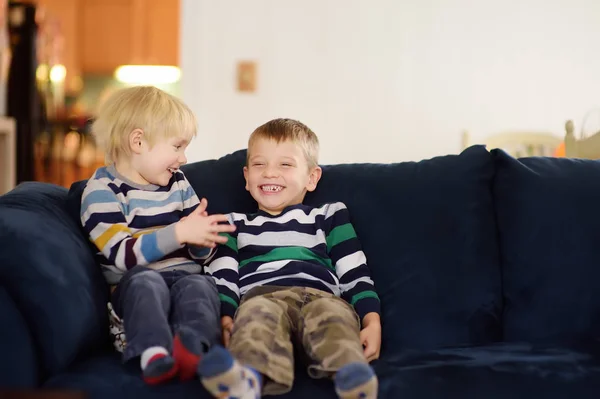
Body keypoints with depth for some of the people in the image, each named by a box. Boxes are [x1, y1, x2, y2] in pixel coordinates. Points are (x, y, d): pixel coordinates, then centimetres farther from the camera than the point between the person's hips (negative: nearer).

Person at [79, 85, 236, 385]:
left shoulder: (178, 183, 16)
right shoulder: (101, 191, -2)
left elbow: (201, 253, 17)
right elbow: (123, 254, -15)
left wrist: (202, 239, -8)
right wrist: (179, 233, -23)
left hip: (185, 277, 4)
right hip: (132, 286, -3)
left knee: (199, 283, -30)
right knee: (146, 279, -36)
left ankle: (190, 347, -57)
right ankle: (153, 352, -56)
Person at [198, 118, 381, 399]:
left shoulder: (329, 217, 29)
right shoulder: (236, 225, 32)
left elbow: (355, 274, 19)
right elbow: (222, 278, 17)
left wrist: (372, 322, 1)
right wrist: (225, 319, -5)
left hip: (321, 296, 1)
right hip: (261, 295, 0)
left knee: (334, 315, -37)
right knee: (258, 315, -38)